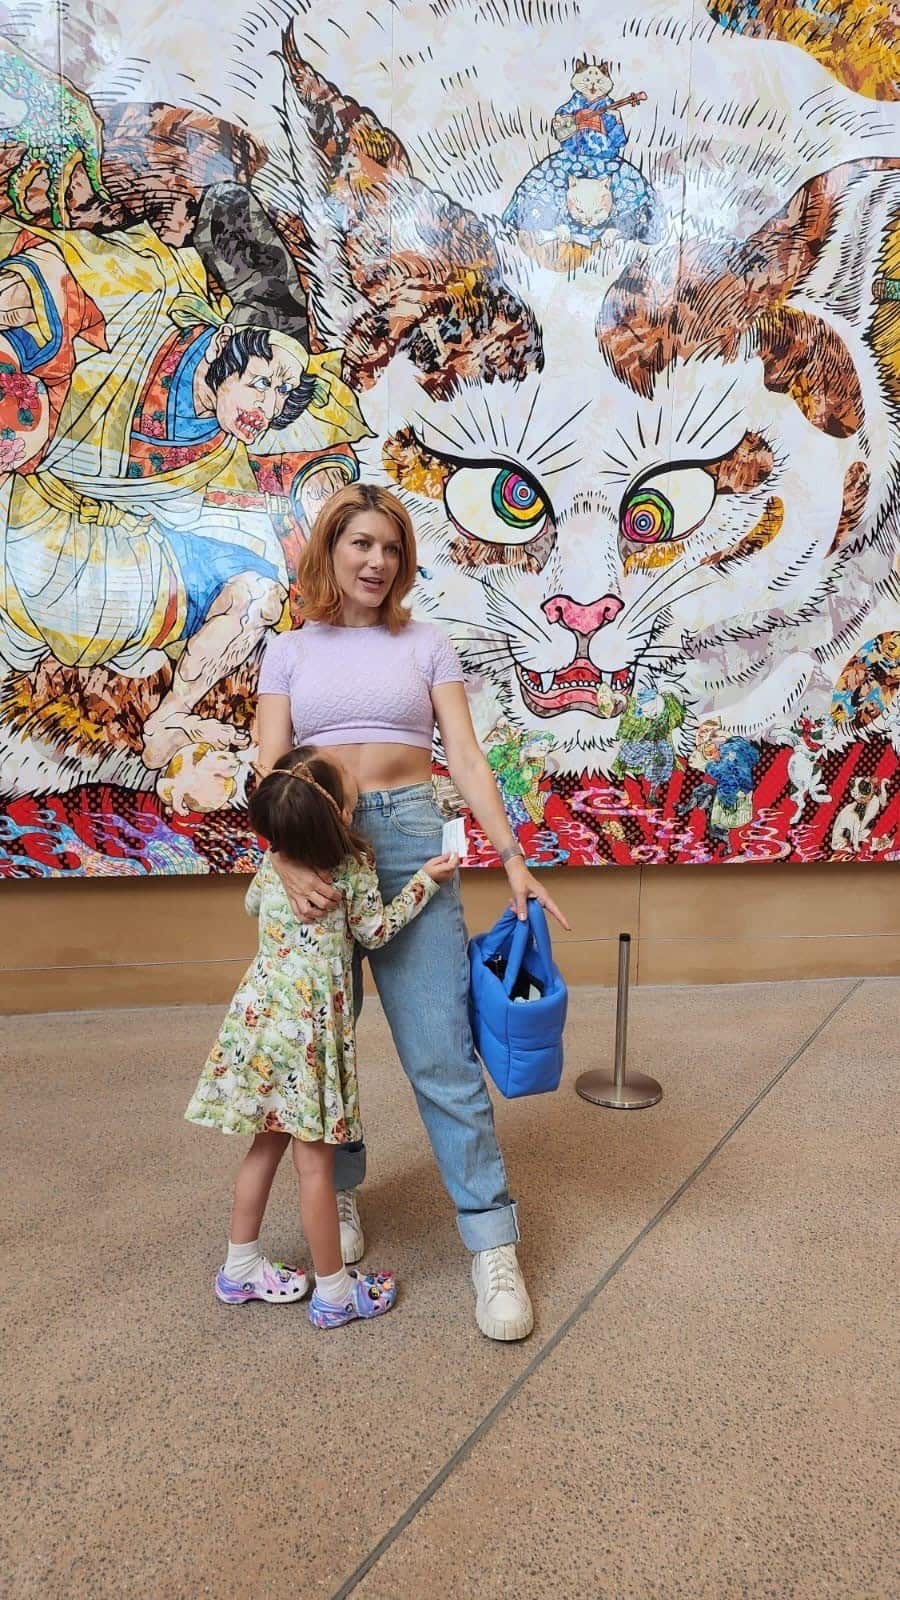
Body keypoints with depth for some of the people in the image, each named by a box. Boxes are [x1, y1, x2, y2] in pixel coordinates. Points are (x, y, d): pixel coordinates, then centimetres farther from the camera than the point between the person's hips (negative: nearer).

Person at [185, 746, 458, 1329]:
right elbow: (376, 931, -1)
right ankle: (334, 1292, 18)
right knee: (315, 1160, 3)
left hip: (259, 1013, 6)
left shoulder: (273, 862, 5)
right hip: (309, 1025, -6)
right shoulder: (354, 865, -12)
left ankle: (240, 1269, 33)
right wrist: (425, 881, 5)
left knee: (267, 1144, 19)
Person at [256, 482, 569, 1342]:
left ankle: (493, 1245, 5)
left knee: (441, 1051, -4)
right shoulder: (290, 651, 9)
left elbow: (466, 759, 2)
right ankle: (341, 1191, 34)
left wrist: (513, 859, -9)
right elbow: (269, 768, 0)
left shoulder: (426, 645, 8)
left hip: (409, 841, -1)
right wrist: (285, 859, -18)